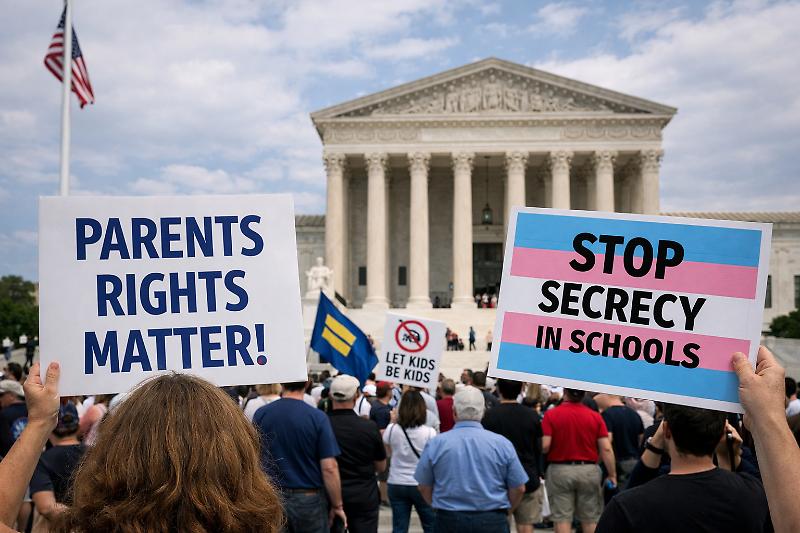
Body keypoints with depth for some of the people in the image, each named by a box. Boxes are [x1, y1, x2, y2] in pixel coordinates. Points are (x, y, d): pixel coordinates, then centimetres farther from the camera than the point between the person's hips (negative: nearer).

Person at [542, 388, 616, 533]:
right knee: (590, 519, 13)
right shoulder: (595, 416, -1)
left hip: (559, 470, -2)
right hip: (589, 470, 2)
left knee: (562, 518, 3)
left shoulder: (551, 414, -7)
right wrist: (612, 474, 4)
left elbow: (545, 446, -13)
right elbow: (606, 448, -5)